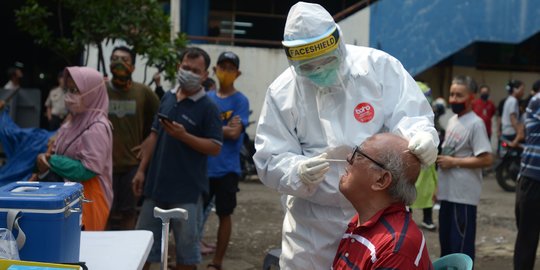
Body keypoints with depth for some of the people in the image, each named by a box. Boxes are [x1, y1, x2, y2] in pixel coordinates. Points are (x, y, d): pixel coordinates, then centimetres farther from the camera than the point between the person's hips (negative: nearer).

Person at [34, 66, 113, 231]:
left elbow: (89, 169, -21)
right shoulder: (76, 121, 10)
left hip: (88, 198, -8)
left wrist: (51, 161, -15)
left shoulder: (97, 128, -16)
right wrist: (46, 159, -6)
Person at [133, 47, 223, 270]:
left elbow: (215, 148, -13)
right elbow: (154, 136, 14)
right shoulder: (167, 98, 10)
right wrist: (141, 170, 9)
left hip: (187, 190, -6)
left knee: (187, 247, 5)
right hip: (157, 184, 6)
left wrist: (183, 135, -23)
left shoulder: (208, 107, -8)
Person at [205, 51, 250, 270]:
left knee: (224, 214, 6)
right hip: (203, 166, 4)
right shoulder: (207, 98, 9)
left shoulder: (240, 101, -4)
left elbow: (235, 133, -14)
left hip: (226, 168, -4)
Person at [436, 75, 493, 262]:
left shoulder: (475, 124, -14)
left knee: (461, 245, -3)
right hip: (448, 192, 9)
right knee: (445, 240, 18)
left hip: (464, 195, -9)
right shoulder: (452, 120, 13)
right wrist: (438, 186, 18)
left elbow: (486, 159, -20)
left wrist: (454, 162, -17)